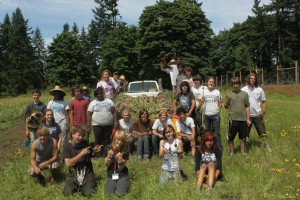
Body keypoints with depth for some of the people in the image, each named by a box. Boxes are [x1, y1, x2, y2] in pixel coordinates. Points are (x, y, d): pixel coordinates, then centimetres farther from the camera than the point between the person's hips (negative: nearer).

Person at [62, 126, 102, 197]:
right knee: (67, 193, -14)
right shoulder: (67, 146, -9)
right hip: (74, 174, 0)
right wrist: (82, 153, -22)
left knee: (88, 193, -17)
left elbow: (90, 155, 13)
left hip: (87, 173, 0)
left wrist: (94, 151, -10)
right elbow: (68, 163, -19)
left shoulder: (85, 143, -4)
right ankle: (77, 186, 15)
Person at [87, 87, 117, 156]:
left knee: (107, 141, 7)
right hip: (97, 125, -1)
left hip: (108, 125, 1)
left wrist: (115, 122, -2)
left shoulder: (109, 101, 8)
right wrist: (88, 125, -3)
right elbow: (89, 115, 3)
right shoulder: (93, 103, 5)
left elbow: (114, 112, 6)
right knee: (98, 141, 4)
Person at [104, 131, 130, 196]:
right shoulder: (108, 149, -8)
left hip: (122, 174, -1)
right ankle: (115, 184, 9)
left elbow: (120, 168, -13)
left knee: (119, 193, -20)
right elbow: (107, 165, -4)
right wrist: (109, 156, -24)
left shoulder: (125, 152, -12)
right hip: (111, 174, 1)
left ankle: (125, 183, 8)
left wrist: (120, 159, -32)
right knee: (108, 193, -19)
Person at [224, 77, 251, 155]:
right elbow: (226, 107, 4)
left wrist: (248, 119, 3)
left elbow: (247, 107, 7)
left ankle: (243, 152, 24)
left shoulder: (244, 94, 6)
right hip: (233, 119, -1)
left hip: (243, 119, 1)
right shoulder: (229, 94, 4)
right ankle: (231, 152, 19)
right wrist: (227, 102, -17)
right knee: (230, 138, 5)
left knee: (243, 138, 10)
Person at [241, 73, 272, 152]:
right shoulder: (243, 90, -3)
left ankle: (267, 146, 16)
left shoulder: (259, 90, 1)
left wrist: (263, 112, -2)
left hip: (257, 115, 1)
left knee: (262, 132, 5)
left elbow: (264, 101, 8)